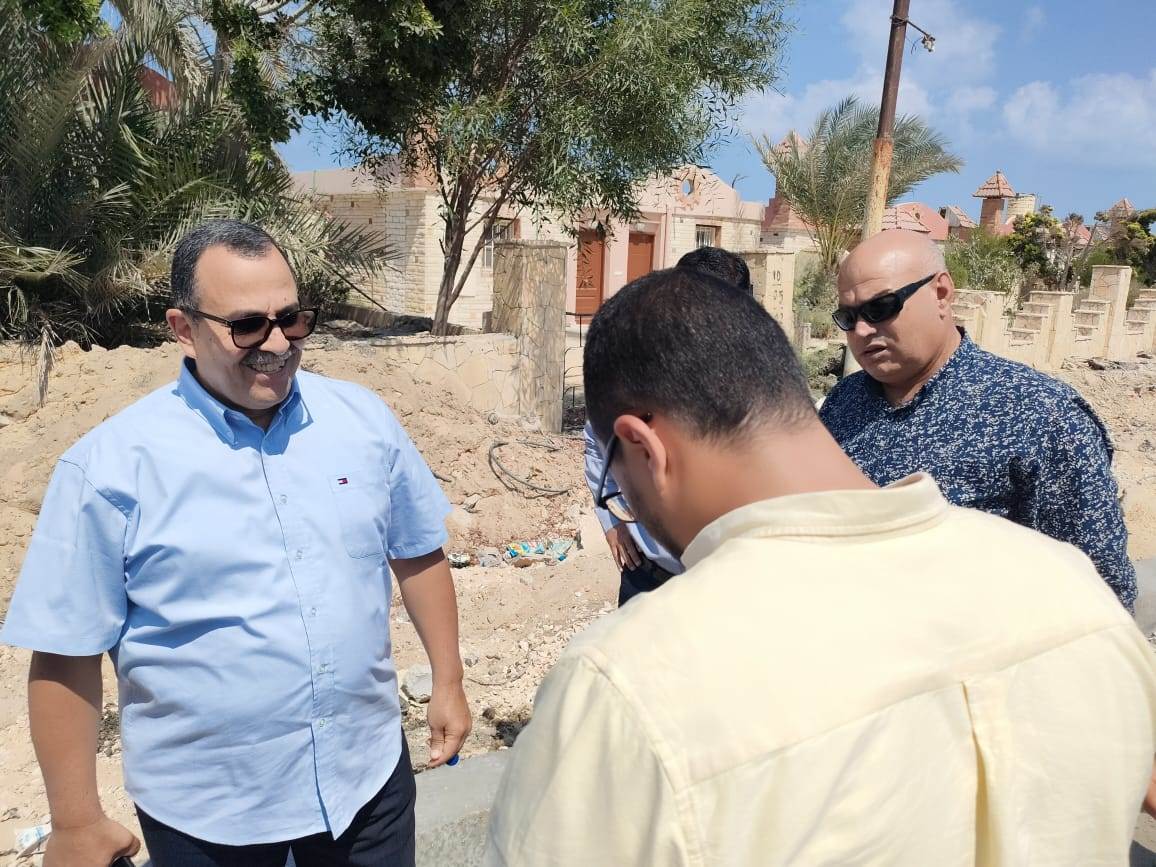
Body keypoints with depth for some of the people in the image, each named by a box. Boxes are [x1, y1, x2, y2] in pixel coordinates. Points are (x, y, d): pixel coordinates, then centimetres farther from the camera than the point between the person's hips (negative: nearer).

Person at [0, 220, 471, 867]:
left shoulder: (365, 419, -5)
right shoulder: (110, 465, -14)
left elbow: (419, 553, 5)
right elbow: (67, 653, -9)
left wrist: (449, 682, 7)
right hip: (206, 812, -2)